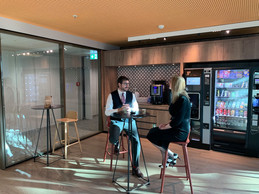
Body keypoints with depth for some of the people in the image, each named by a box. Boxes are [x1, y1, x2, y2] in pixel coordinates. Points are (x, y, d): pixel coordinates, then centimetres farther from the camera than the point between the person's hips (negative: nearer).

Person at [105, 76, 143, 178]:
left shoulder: (132, 95, 7)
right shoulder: (112, 95, -3)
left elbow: (136, 109, 6)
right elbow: (107, 112, -9)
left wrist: (130, 109, -18)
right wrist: (119, 109, -26)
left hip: (129, 121, 3)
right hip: (116, 121, -2)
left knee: (136, 140, -18)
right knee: (112, 139, -29)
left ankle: (135, 167, 1)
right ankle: (117, 143, 15)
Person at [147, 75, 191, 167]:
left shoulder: (183, 99, -21)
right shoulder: (178, 97, 11)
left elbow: (178, 120, -23)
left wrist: (164, 127, -13)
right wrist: (167, 124, 9)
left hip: (180, 132, -10)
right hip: (177, 128, 10)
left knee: (151, 135, -7)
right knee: (153, 131, 12)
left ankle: (172, 155, 8)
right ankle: (165, 161, 16)